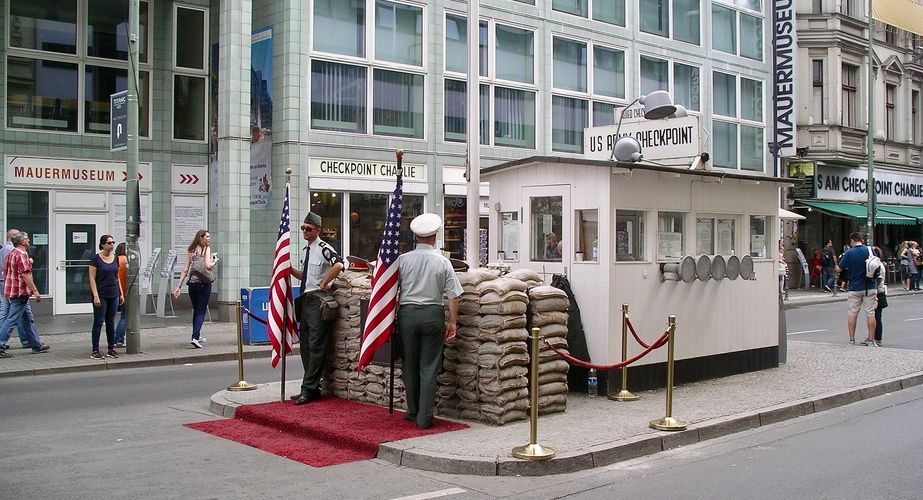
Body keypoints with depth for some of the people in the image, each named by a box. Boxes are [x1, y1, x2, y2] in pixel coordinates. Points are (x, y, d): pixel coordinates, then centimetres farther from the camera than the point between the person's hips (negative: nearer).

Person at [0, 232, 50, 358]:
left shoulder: (11, 254, 16)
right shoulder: (22, 254, -15)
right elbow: (26, 274, -21)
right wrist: (35, 291, -19)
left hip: (12, 291, 10)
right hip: (20, 292, -10)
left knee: (27, 319, 15)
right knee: (12, 321, -7)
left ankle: (37, 345, 22)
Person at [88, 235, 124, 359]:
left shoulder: (115, 258, 9)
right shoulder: (96, 258, -8)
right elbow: (92, 278, -9)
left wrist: (121, 293, 12)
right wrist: (95, 296, -16)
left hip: (113, 295, 5)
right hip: (101, 295, -5)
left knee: (111, 322, 10)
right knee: (98, 322, -2)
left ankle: (111, 348, 16)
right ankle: (95, 350, 3)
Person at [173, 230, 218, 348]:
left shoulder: (190, 250, 8)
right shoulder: (206, 249, -6)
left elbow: (185, 269, 4)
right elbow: (208, 266, -21)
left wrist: (179, 286, 5)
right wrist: (215, 262, 0)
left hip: (192, 283, 5)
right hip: (204, 284, -5)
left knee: (196, 310, 20)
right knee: (201, 311, -1)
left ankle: (197, 335, 33)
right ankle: (195, 337, -15)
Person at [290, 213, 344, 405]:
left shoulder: (323, 248, -12)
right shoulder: (306, 250, 16)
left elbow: (338, 265, -29)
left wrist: (323, 284, -20)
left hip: (317, 300, -10)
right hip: (305, 299, 10)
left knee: (316, 346, -6)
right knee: (305, 344, 12)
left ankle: (309, 389, -4)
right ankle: (312, 388, 20)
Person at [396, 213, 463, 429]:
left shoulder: (402, 260, -3)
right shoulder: (442, 262, -3)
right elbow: (453, 295, -3)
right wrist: (452, 321, 4)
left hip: (407, 314, 1)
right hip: (433, 314, -1)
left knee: (410, 366, 13)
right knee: (429, 368, 3)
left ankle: (413, 412, 22)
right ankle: (424, 417, 2)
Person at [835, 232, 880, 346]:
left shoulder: (849, 253, -9)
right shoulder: (870, 250, -2)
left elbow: (838, 269, -7)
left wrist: (840, 259, 10)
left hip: (854, 288, -1)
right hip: (870, 288, 1)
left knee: (852, 314, 7)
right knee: (870, 314, 4)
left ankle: (852, 340, 9)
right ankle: (871, 340, 5)